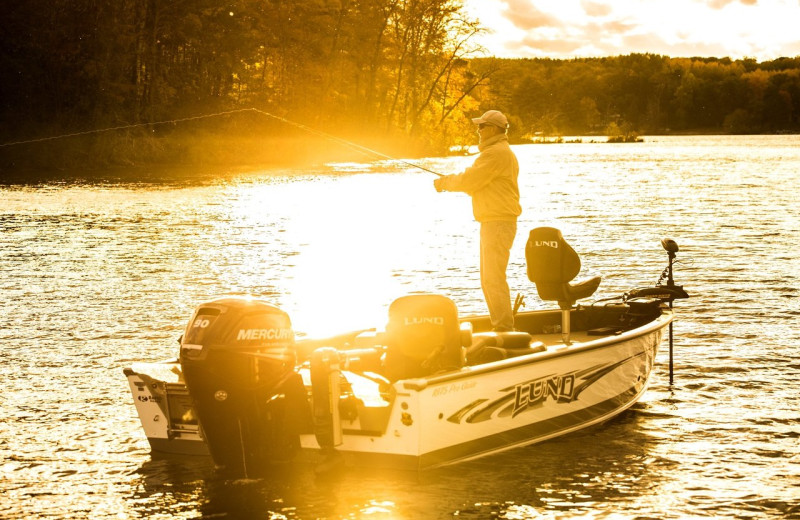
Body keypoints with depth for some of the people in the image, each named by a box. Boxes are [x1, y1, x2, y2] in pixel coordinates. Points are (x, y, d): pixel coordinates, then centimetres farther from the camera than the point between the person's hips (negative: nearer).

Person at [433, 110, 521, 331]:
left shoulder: (496, 153, -14)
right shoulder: (502, 152, 21)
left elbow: (470, 180, -16)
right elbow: (478, 186, 23)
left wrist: (444, 183, 0)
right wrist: (450, 182, 11)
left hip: (498, 223, -11)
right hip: (492, 223, 11)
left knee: (494, 278, -11)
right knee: (489, 279, 13)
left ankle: (504, 328, -10)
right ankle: (501, 326, 16)